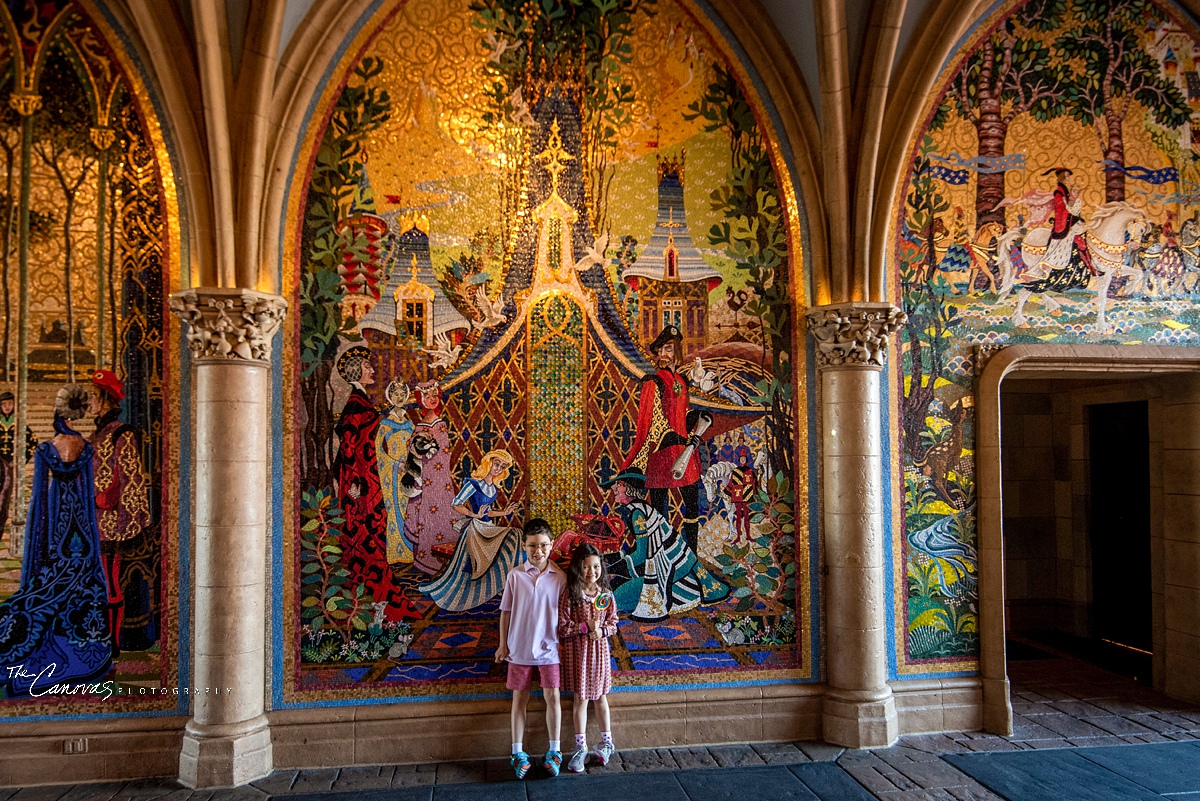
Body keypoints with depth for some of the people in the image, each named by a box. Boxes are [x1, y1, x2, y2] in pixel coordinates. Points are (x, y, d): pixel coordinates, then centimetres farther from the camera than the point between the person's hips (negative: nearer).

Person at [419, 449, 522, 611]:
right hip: (474, 529, -8)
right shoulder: (474, 483, -14)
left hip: (488, 528, 8)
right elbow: (456, 505, -16)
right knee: (467, 564, -5)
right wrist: (474, 515, -24)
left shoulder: (494, 488, 10)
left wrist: (503, 513, 10)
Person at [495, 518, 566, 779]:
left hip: (549, 648, 0)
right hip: (519, 648, 0)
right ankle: (518, 753, 22)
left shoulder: (559, 577, -6)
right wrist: (503, 644, 2)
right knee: (519, 698, 9)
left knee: (552, 697, 6)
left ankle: (554, 751, 22)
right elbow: (506, 612, 1)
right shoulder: (515, 576, -7)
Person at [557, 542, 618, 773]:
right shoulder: (569, 595, -14)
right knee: (581, 699, 8)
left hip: (600, 650, 2)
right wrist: (585, 627, -22)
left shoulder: (606, 595, -4)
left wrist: (602, 630, -17)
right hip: (577, 651, -2)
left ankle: (607, 742, 33)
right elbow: (562, 628, -14)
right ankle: (580, 748, 22)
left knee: (600, 696, 17)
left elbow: (613, 624, 3)